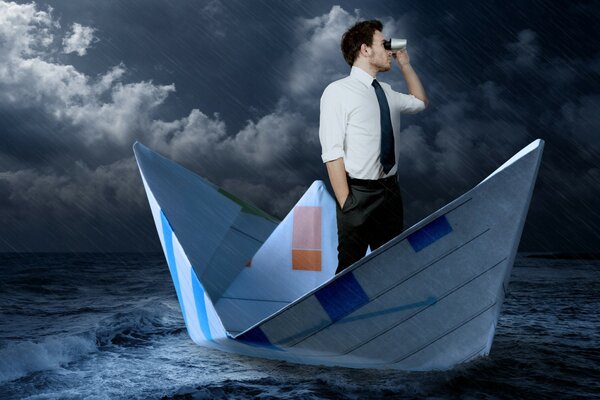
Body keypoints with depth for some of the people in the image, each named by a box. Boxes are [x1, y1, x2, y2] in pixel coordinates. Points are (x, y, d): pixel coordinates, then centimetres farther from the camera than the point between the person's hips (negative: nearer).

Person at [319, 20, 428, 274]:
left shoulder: (387, 92, 11)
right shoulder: (338, 91, -11)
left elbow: (420, 102, 32)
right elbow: (332, 153, -16)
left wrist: (405, 64, 19)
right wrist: (346, 204, -21)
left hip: (391, 190, 7)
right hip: (359, 194, -7)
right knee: (351, 268, 3)